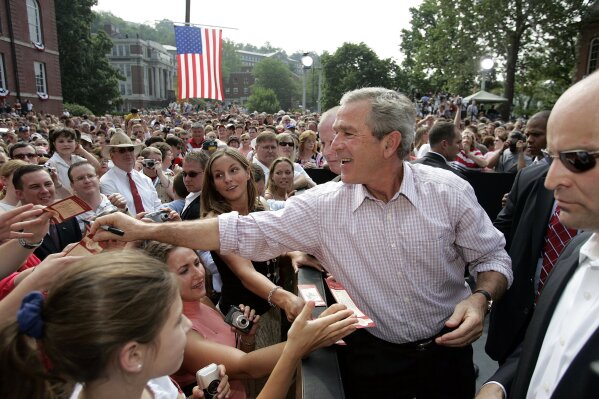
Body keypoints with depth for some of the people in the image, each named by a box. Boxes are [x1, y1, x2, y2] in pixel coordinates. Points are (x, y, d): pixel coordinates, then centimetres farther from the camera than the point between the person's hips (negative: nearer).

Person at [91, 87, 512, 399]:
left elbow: (493, 258, -3)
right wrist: (149, 230, -18)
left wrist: (480, 299, -24)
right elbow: (244, 232, -15)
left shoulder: (450, 191, -15)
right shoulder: (323, 205, -16)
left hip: (446, 349, 1)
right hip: (371, 358, 0)